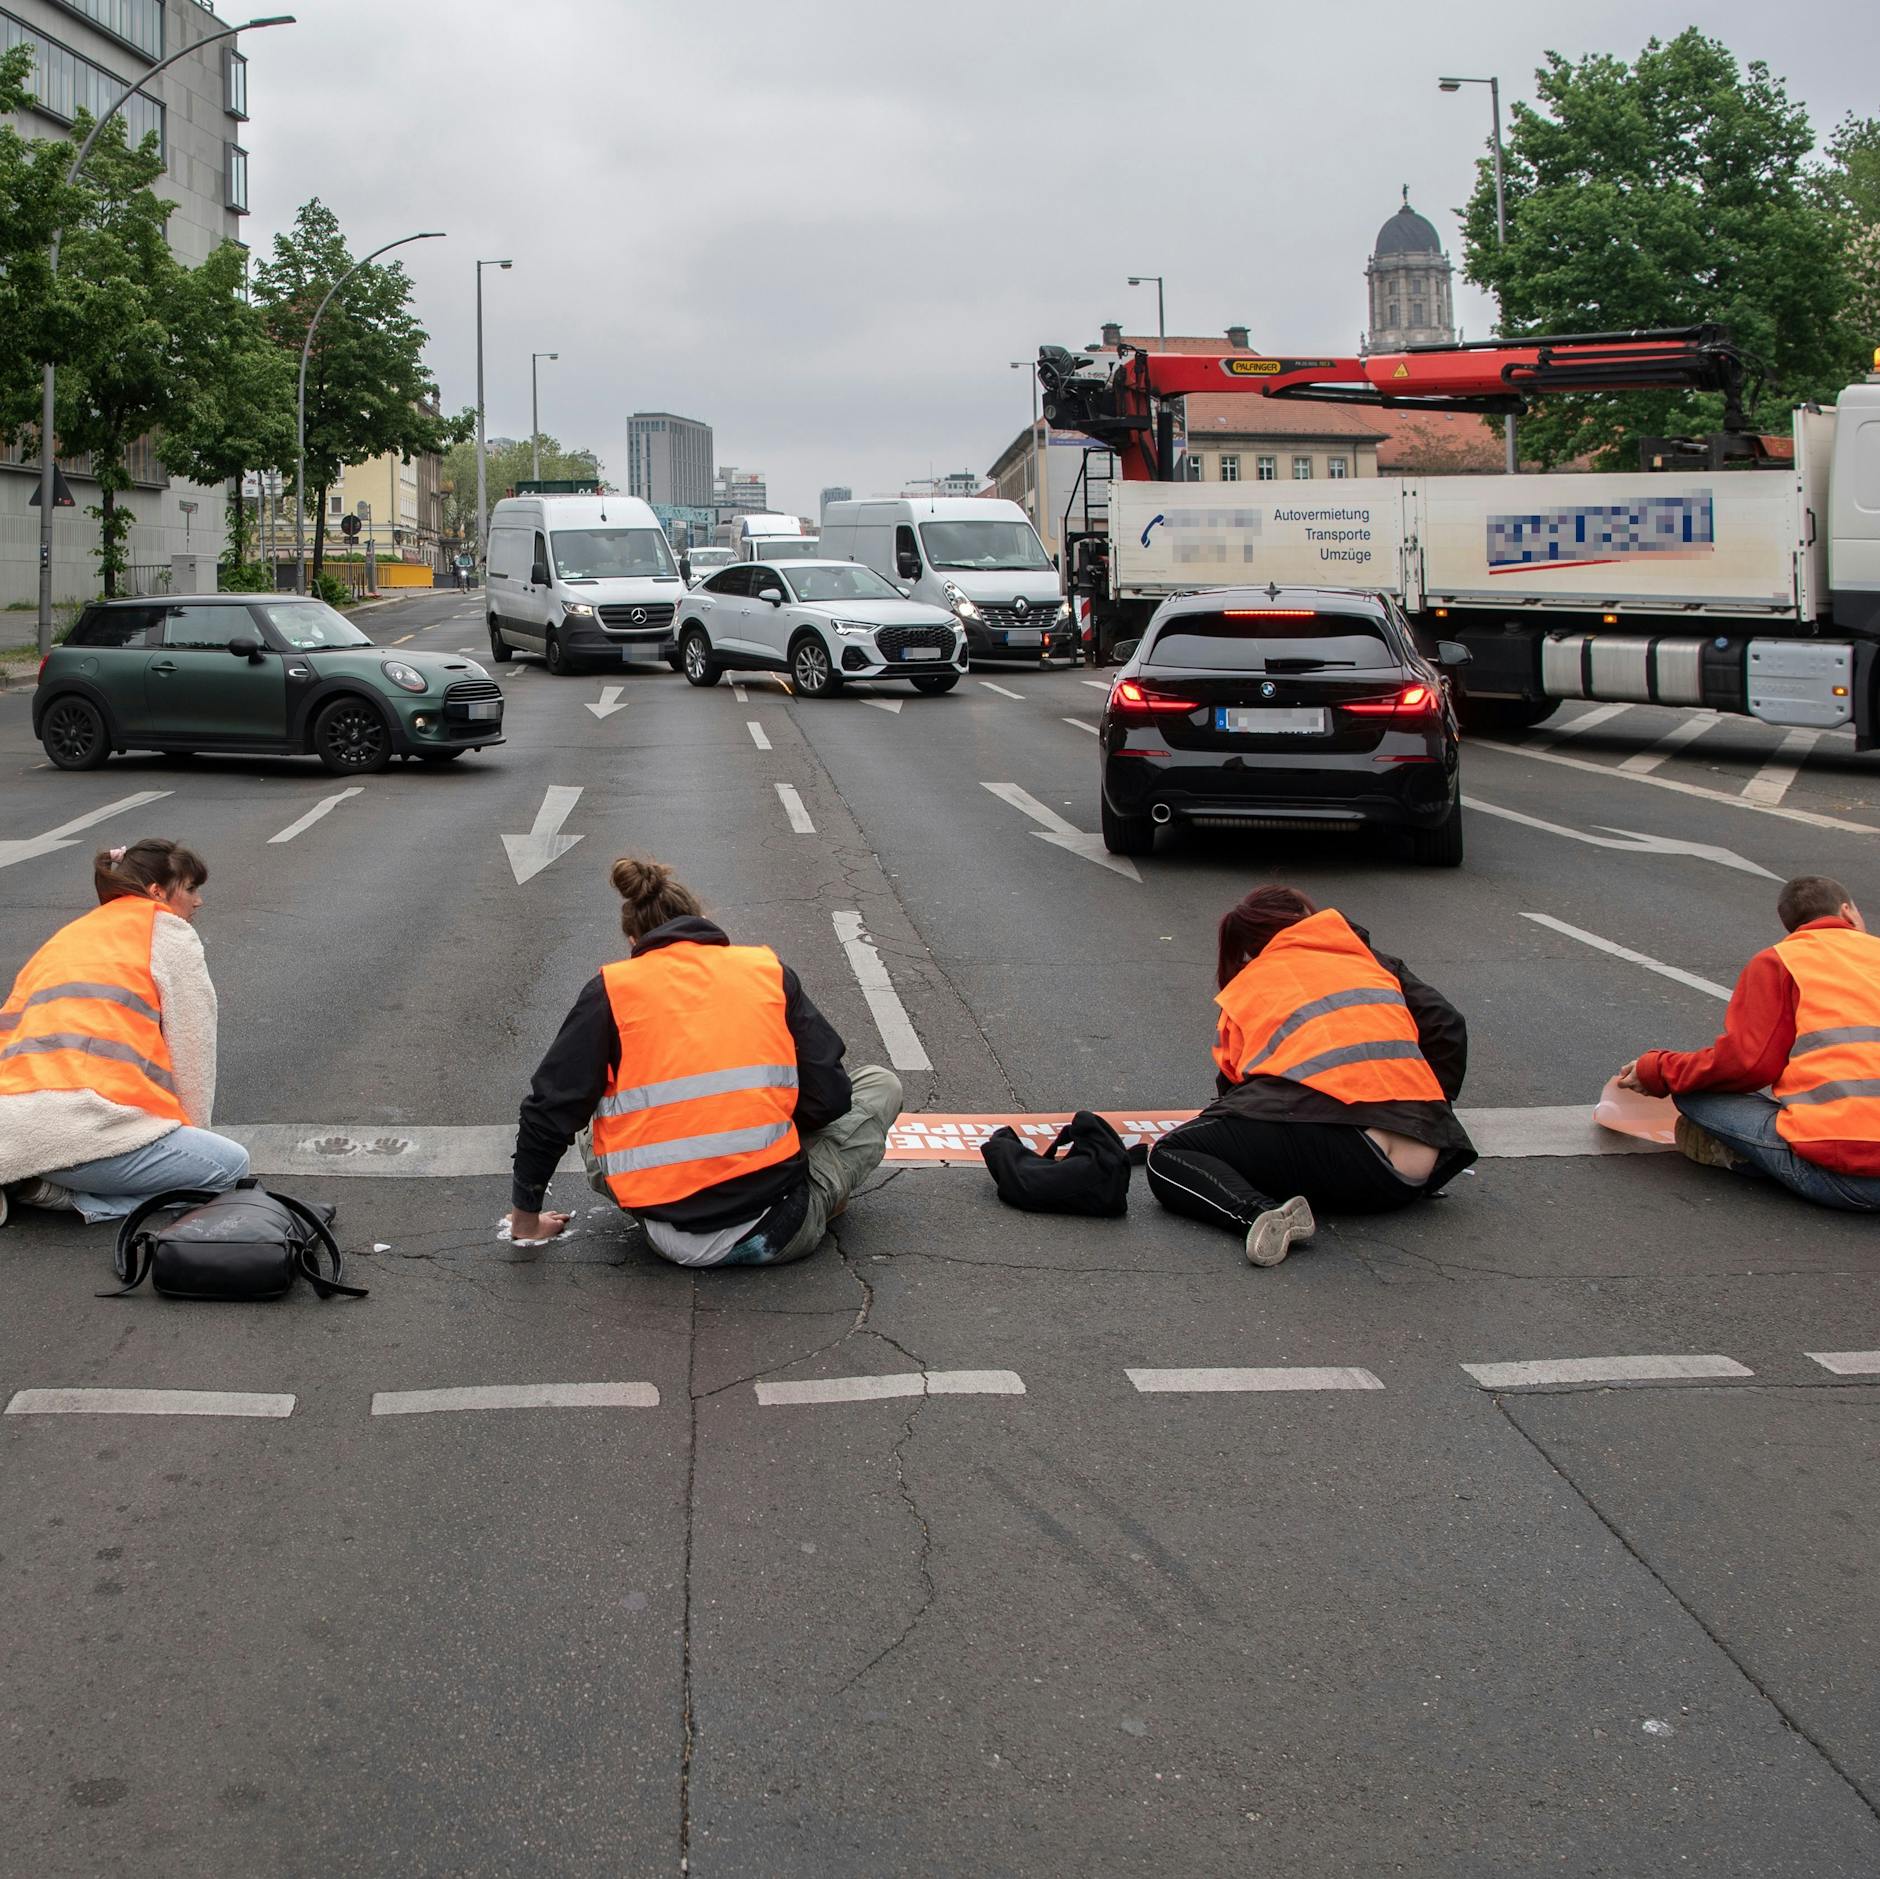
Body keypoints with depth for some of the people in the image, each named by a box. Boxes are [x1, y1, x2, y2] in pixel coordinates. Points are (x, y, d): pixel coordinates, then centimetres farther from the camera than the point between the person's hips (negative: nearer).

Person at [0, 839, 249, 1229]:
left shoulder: (67, 936, 30)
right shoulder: (170, 931, 9)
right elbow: (192, 1046, 7)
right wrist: (194, 1130, 20)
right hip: (81, 1129, -8)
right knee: (231, 1164, 2)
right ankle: (65, 1193, -10)